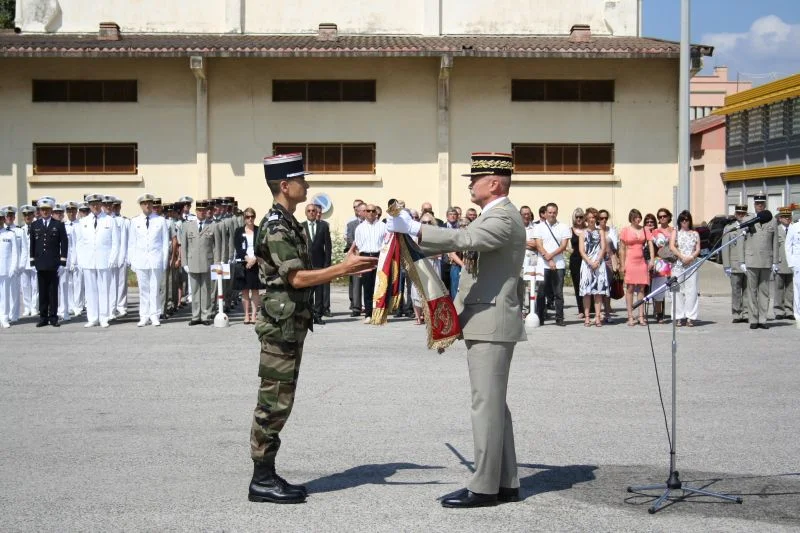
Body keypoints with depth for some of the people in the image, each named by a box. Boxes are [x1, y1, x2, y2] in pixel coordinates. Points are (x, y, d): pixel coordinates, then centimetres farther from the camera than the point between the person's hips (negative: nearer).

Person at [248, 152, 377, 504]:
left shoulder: (288, 224, 16)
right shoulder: (276, 227, -15)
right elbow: (297, 278, -23)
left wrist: (344, 266, 12)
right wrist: (345, 268, -22)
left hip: (292, 324, 10)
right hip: (281, 325, -10)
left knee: (278, 401, 12)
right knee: (274, 401, -5)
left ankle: (267, 475, 18)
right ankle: (262, 481, 1)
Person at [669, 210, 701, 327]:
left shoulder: (695, 234, 15)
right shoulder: (675, 232, 11)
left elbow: (698, 249, 7)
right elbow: (672, 247, -1)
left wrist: (690, 257, -11)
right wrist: (682, 257, -12)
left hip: (691, 264, 1)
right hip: (678, 265, -1)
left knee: (691, 290, -6)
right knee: (678, 291, -4)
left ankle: (690, 317, -4)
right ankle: (678, 317, -1)